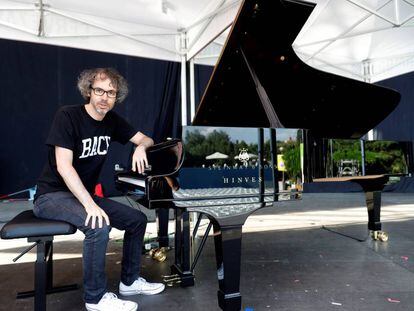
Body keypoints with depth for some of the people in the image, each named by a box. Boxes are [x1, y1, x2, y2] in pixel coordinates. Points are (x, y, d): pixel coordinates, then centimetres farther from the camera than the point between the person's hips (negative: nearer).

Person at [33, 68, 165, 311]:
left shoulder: (111, 120, 2)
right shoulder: (68, 116, -17)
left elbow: (146, 139, 8)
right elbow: (63, 166, -26)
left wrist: (141, 147, -17)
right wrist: (91, 205, -33)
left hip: (84, 195, 7)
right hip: (52, 196, -7)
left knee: (138, 219, 1)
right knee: (99, 226, -32)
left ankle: (130, 281, 17)